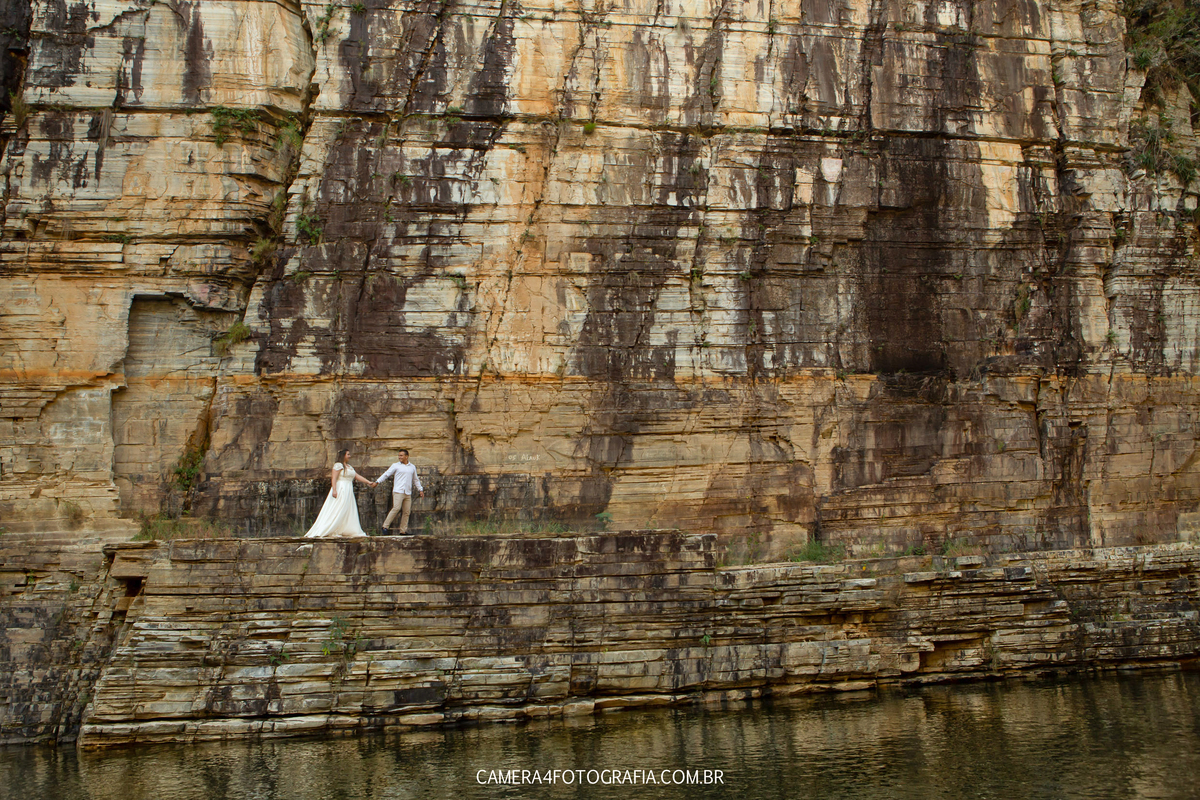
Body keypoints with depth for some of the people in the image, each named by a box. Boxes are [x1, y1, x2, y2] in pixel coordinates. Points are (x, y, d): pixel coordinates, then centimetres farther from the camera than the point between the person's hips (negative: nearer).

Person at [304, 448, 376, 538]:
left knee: (350, 512, 5)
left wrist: (368, 482, 15)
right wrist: (334, 490, -23)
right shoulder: (338, 465, -7)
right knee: (336, 512, -11)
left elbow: (357, 476, 20)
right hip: (340, 491, -9)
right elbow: (334, 478, -14)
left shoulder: (349, 467, 19)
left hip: (348, 493, 9)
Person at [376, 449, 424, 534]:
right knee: (396, 508, -19)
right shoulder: (396, 466, 6)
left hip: (408, 493, 4)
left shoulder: (412, 467, 17)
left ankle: (403, 530, 3)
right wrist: (377, 481, -6)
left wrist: (420, 490, 24)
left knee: (406, 511, 0)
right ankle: (385, 526, -13)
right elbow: (386, 474, 3)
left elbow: (416, 480, 27)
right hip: (398, 492, -4)